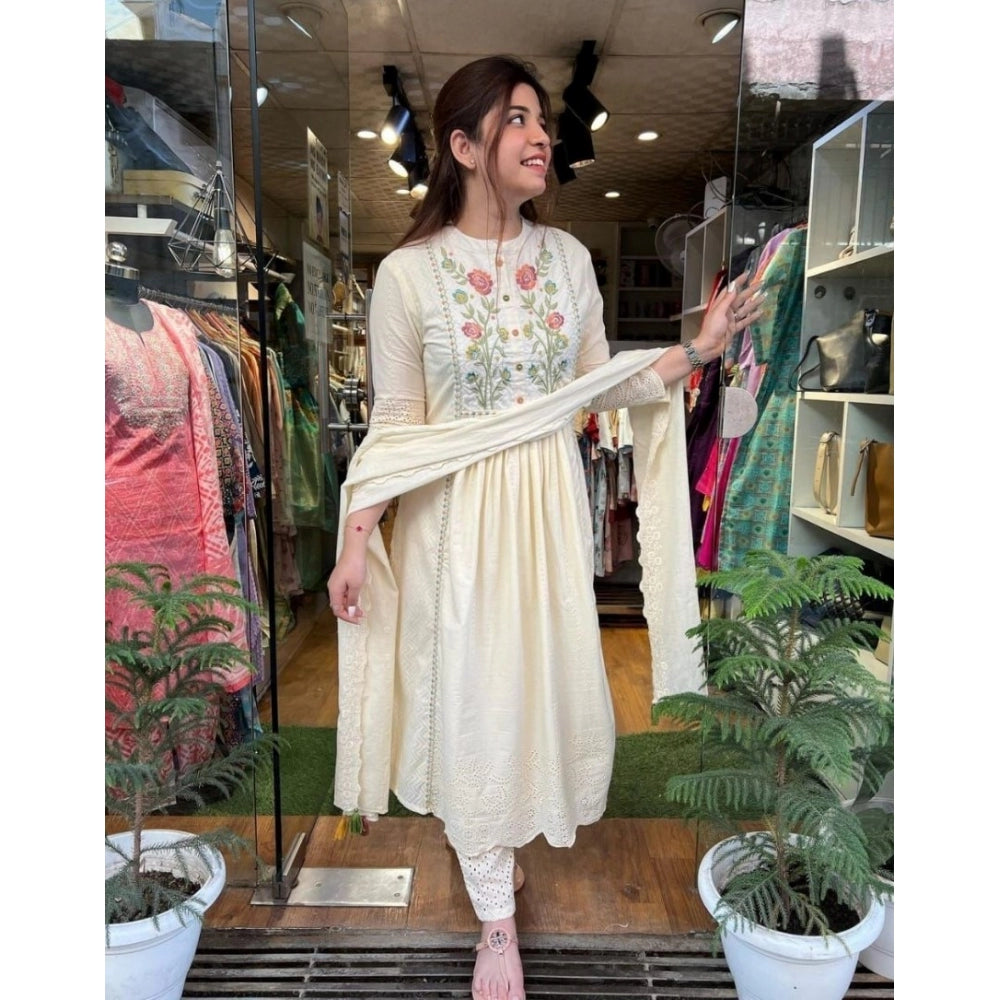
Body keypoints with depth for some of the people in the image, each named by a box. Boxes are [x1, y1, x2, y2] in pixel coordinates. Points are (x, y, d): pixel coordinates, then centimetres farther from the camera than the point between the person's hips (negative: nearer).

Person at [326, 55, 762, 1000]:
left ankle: (503, 819, 52)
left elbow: (596, 383, 6)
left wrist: (697, 348, -5)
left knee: (549, 671, 17)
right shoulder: (408, 273, -10)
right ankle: (495, 915, 30)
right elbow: (395, 421, -7)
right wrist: (354, 543, -11)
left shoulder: (567, 255, 2)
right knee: (475, 692, 7)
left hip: (551, 506, 4)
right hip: (459, 515, -4)